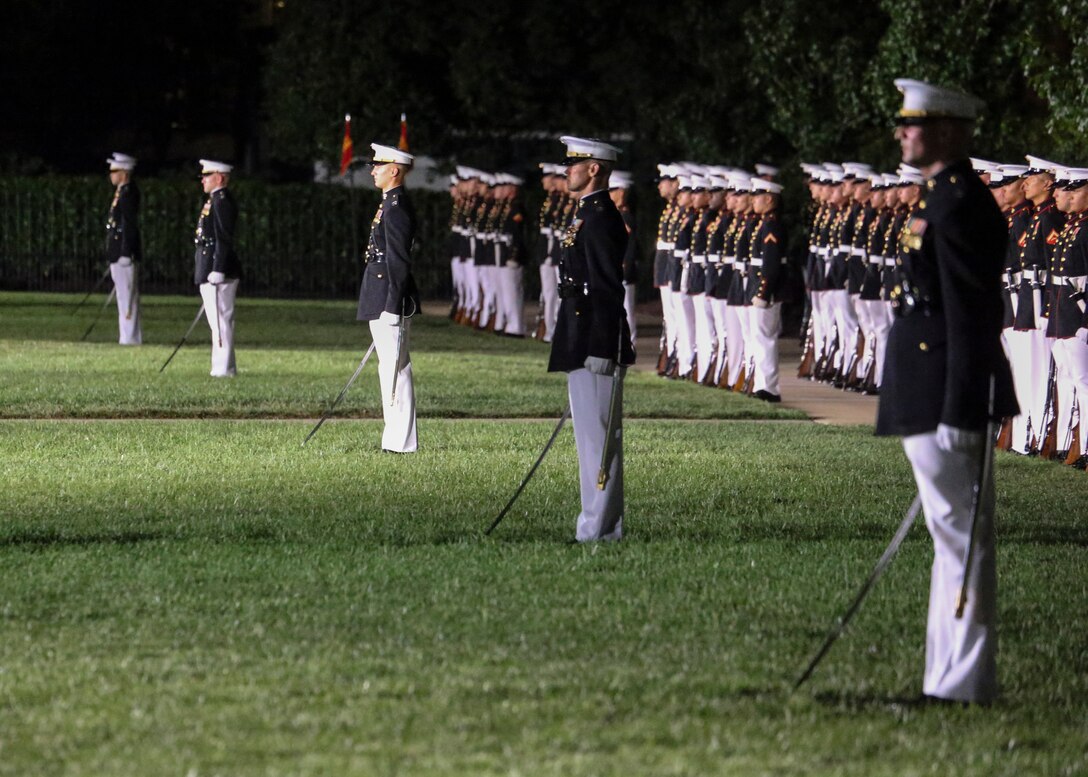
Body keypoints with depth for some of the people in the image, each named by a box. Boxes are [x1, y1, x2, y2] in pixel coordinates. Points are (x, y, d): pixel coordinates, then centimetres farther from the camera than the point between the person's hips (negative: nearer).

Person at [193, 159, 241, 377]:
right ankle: (225, 367, 17)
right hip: (211, 271, 11)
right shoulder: (215, 201, 18)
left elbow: (224, 239, -20)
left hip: (218, 271, -11)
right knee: (219, 320, 13)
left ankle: (223, 368, -9)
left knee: (221, 320, -9)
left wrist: (217, 271, -23)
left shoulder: (222, 202, -14)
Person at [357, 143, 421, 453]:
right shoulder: (390, 204, 16)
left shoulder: (397, 207, -16)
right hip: (382, 299, 11)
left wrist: (391, 308, -21)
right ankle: (397, 437, 17)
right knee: (391, 368, 13)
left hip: (390, 298, -11)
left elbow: (399, 261, -19)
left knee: (395, 368, -8)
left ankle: (401, 442, -7)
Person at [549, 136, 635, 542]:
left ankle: (599, 531, -6)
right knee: (593, 439, 13)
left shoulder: (600, 218, -15)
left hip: (595, 346, -11)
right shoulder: (589, 215, 18)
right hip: (584, 347, 11)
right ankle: (599, 527, 17)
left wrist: (601, 353, -23)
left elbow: (608, 289, -20)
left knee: (598, 439, -8)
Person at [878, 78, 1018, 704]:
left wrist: (959, 414, -22)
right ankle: (953, 677, 20)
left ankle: (964, 684, -3)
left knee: (961, 536, -6)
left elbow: (970, 318, -21)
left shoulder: (959, 205, -16)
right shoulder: (951, 198, 16)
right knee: (955, 537, 14)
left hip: (949, 394, -11)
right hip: (943, 399, 11)